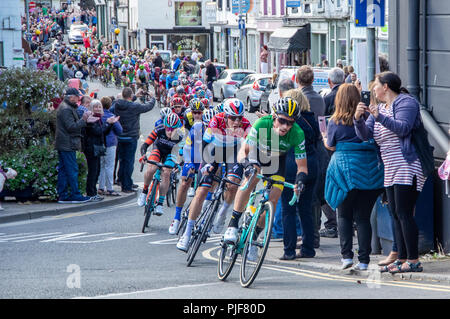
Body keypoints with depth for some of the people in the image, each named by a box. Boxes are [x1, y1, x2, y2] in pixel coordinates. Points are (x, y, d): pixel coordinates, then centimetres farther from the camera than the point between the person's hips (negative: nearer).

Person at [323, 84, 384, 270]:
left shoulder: (335, 122, -3)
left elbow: (331, 146, 10)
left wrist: (325, 139, 30)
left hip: (345, 169, -2)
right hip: (369, 171, 2)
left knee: (344, 215, 11)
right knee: (363, 217, 7)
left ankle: (346, 255, -1)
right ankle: (363, 260, 3)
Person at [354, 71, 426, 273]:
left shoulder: (406, 102, -5)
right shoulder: (379, 108, 19)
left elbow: (403, 128, -20)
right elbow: (366, 134, 10)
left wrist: (380, 118, -28)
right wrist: (358, 118, -8)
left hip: (407, 167, -9)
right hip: (390, 170, 9)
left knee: (404, 214, -12)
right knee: (396, 215, 7)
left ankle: (413, 260, -12)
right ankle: (402, 258, 10)